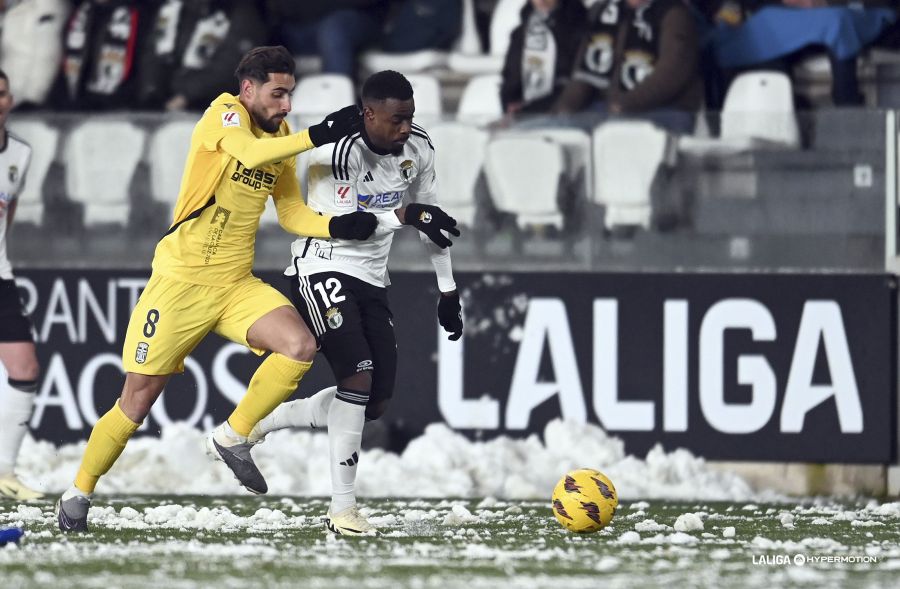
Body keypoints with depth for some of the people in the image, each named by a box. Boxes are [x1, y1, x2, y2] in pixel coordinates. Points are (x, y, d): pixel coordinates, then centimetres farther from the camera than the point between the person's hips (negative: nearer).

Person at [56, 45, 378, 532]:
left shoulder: (279, 137, 8)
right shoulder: (224, 114, -13)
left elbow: (292, 213, 10)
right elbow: (250, 152, -35)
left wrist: (338, 227, -8)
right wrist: (320, 135, -41)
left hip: (237, 285, 6)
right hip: (181, 282, -6)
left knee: (300, 346, -19)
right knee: (138, 398, -2)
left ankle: (232, 438, -1)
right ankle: (78, 493, 17)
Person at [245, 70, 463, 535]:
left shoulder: (418, 150, 0)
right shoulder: (336, 151, -22)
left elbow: (430, 217, 13)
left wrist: (447, 290, 14)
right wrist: (401, 216, -36)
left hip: (370, 280, 8)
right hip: (323, 272, -8)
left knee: (376, 402, 4)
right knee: (357, 377, -22)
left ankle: (262, 421, 20)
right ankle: (342, 508, -16)